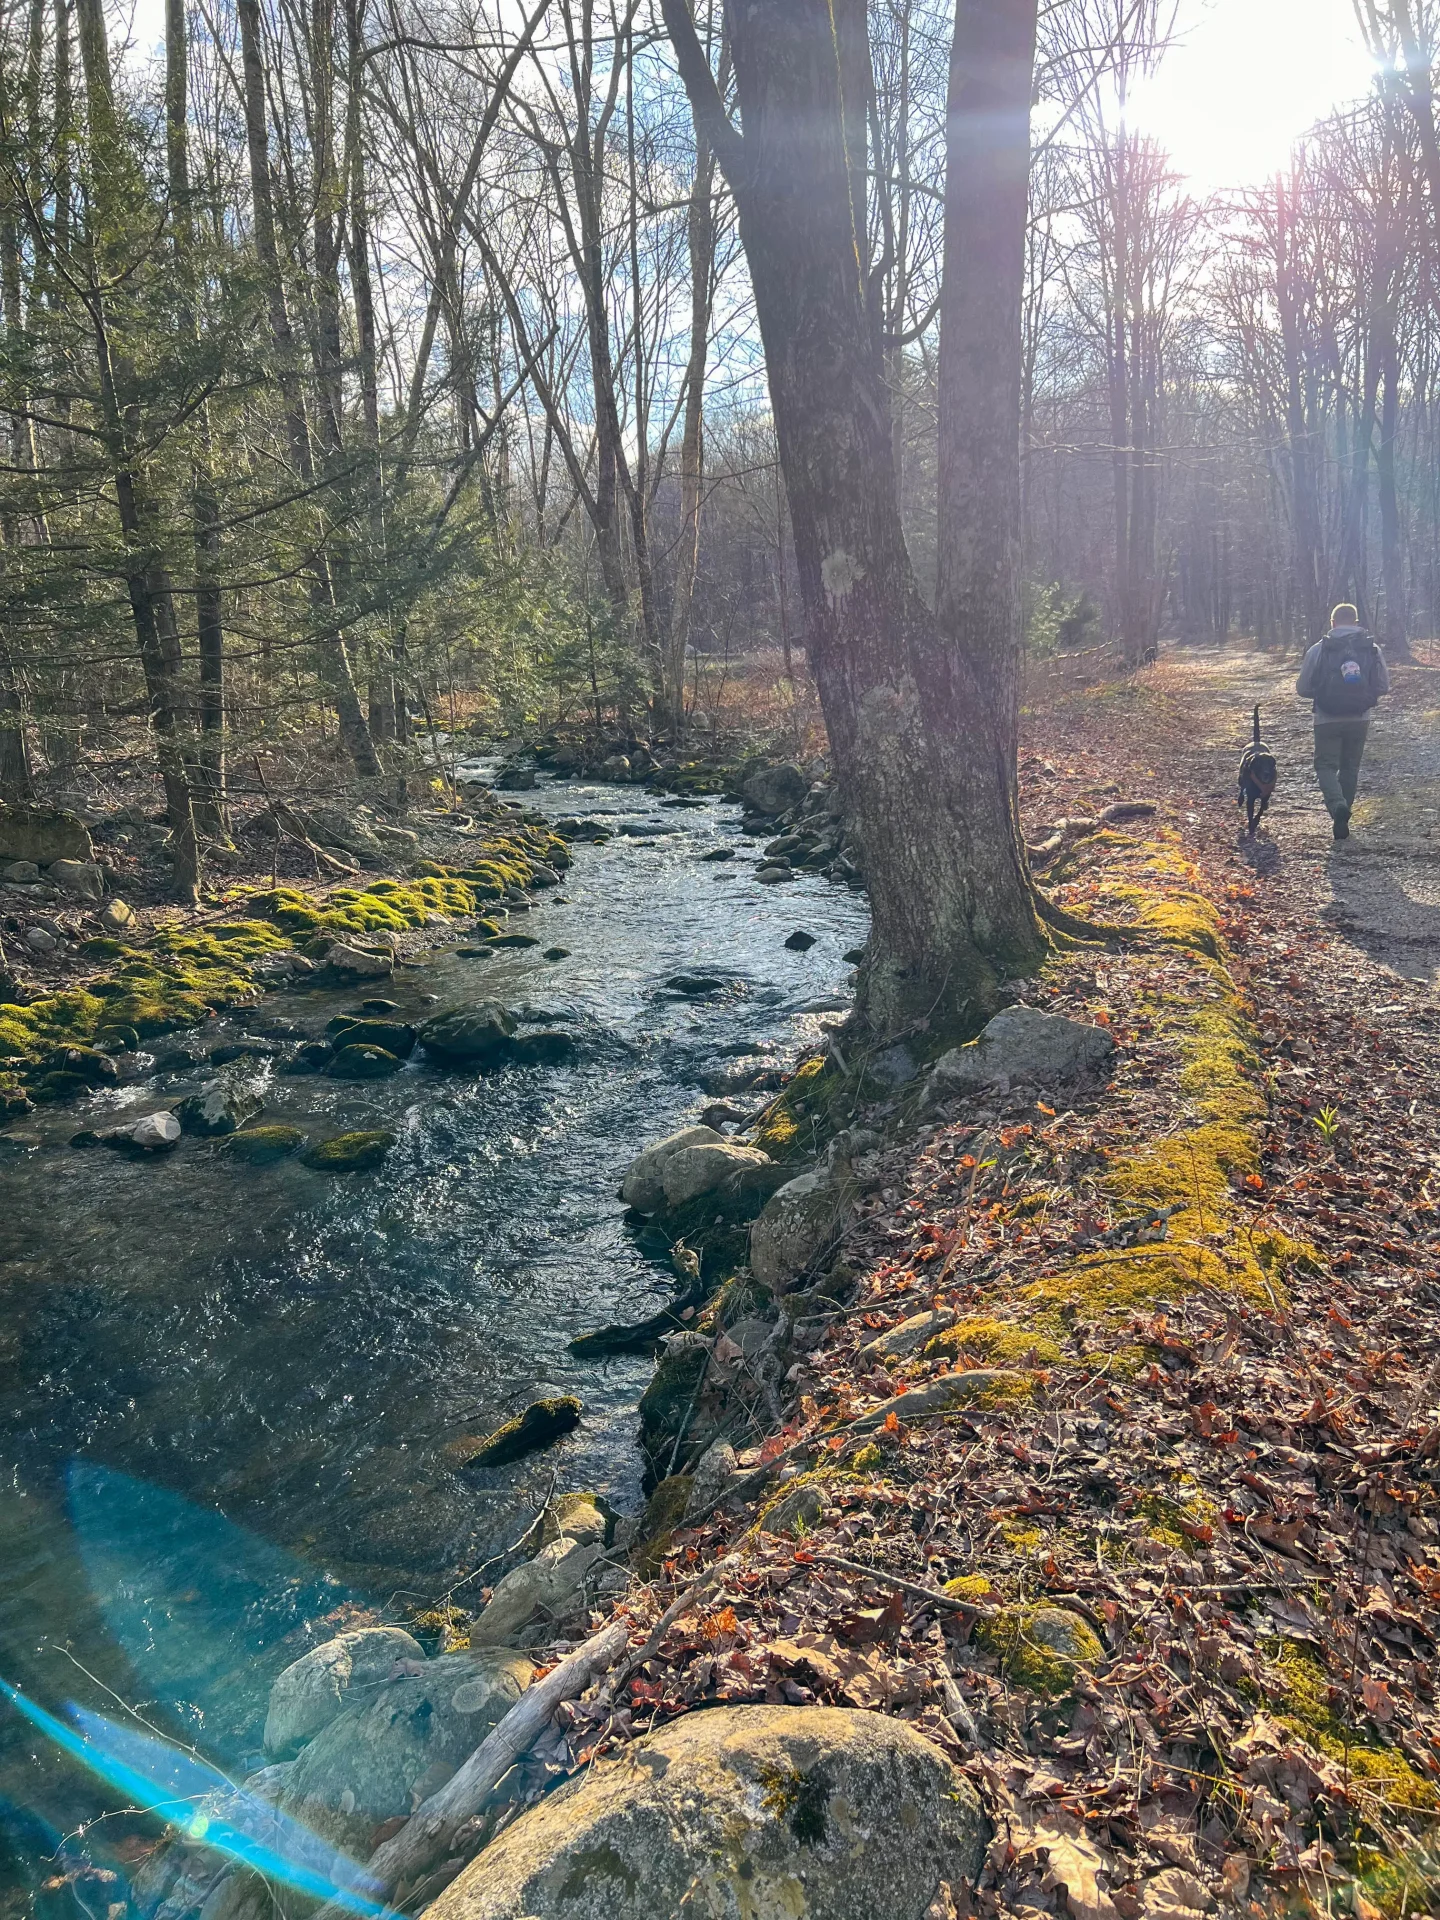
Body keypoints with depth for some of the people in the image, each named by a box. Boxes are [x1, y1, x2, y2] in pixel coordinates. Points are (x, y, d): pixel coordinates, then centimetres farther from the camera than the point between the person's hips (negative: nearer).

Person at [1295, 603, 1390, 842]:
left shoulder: (1318, 649, -7)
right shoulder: (1372, 649, -1)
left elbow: (1302, 689, -3)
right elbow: (1384, 686, 4)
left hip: (1327, 721, -3)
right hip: (1359, 720, 3)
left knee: (1326, 766, 6)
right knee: (1350, 768, 16)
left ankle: (1337, 805, -21)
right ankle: (1342, 821, 21)